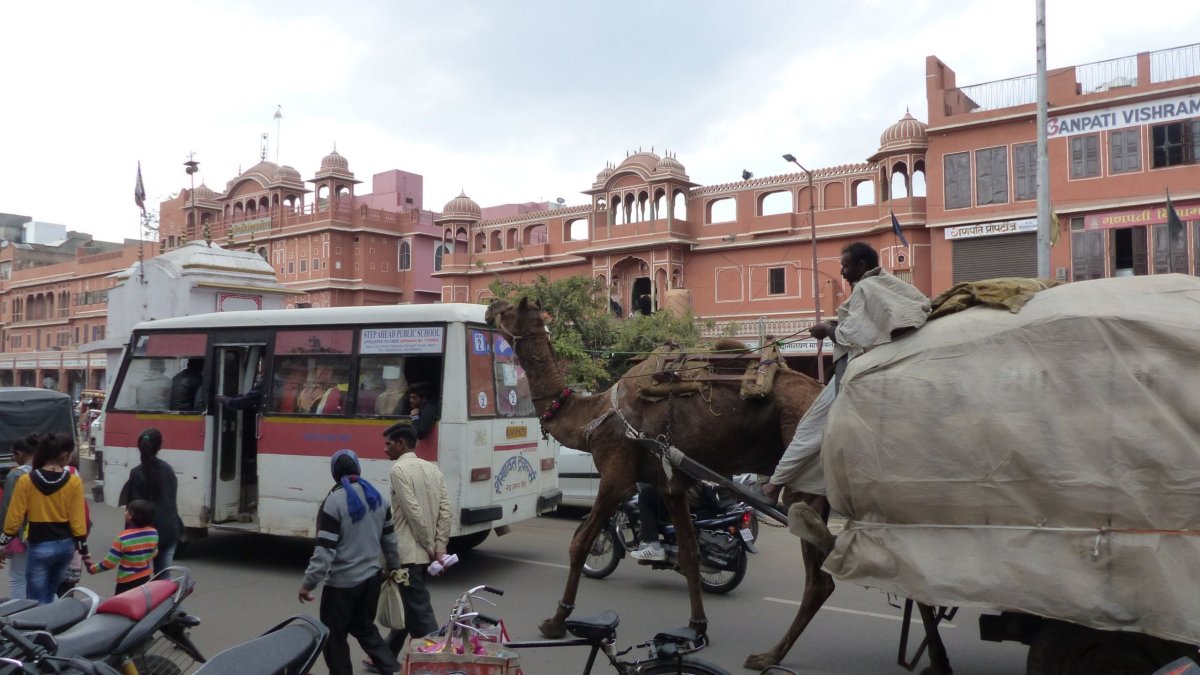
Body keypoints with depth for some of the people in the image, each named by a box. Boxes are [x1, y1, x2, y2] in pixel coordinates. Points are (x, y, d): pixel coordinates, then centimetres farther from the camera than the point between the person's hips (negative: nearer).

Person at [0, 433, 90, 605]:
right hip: (66, 545, 3)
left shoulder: (26, 481, -10)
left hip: (39, 547, -3)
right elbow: (78, 521, -5)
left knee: (37, 603, 7)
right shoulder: (74, 482, -7)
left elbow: (14, 519, -5)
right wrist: (84, 550, 4)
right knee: (48, 597, 23)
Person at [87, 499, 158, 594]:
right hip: (146, 579, 5)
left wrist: (92, 568, 1)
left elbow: (109, 564, -16)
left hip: (127, 582, -5)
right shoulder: (153, 533, -7)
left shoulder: (123, 538, -22)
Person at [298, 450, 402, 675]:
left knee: (333, 636, 8)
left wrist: (308, 583, -13)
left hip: (342, 582, -7)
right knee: (364, 627, 22)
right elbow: (390, 540, 12)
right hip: (371, 577, 7)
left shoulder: (334, 501, -17)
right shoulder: (377, 497, 4)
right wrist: (394, 567, 25)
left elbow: (325, 549, -19)